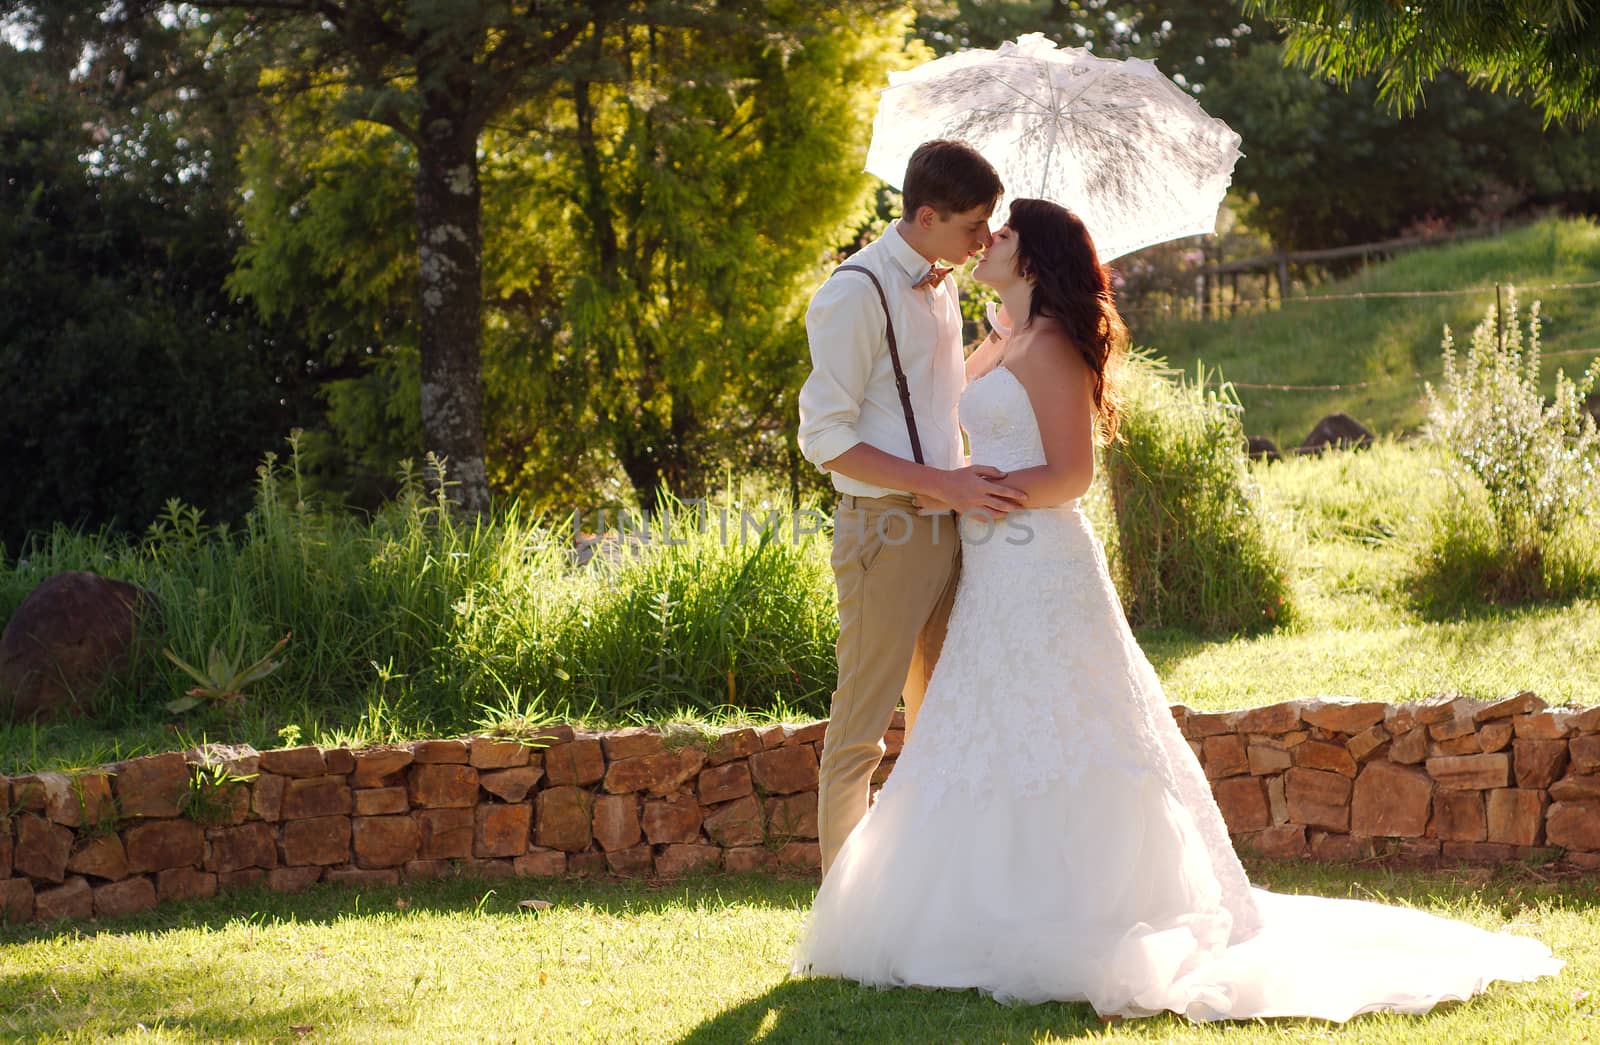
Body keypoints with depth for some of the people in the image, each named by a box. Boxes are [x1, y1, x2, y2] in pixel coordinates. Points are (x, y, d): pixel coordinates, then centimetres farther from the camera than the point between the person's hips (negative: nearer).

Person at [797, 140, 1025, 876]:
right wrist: (943, 483, -20)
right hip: (885, 529, -9)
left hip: (948, 527, 9)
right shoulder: (859, 292, -12)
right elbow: (826, 439, -15)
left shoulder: (941, 286, 14)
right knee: (861, 729, -4)